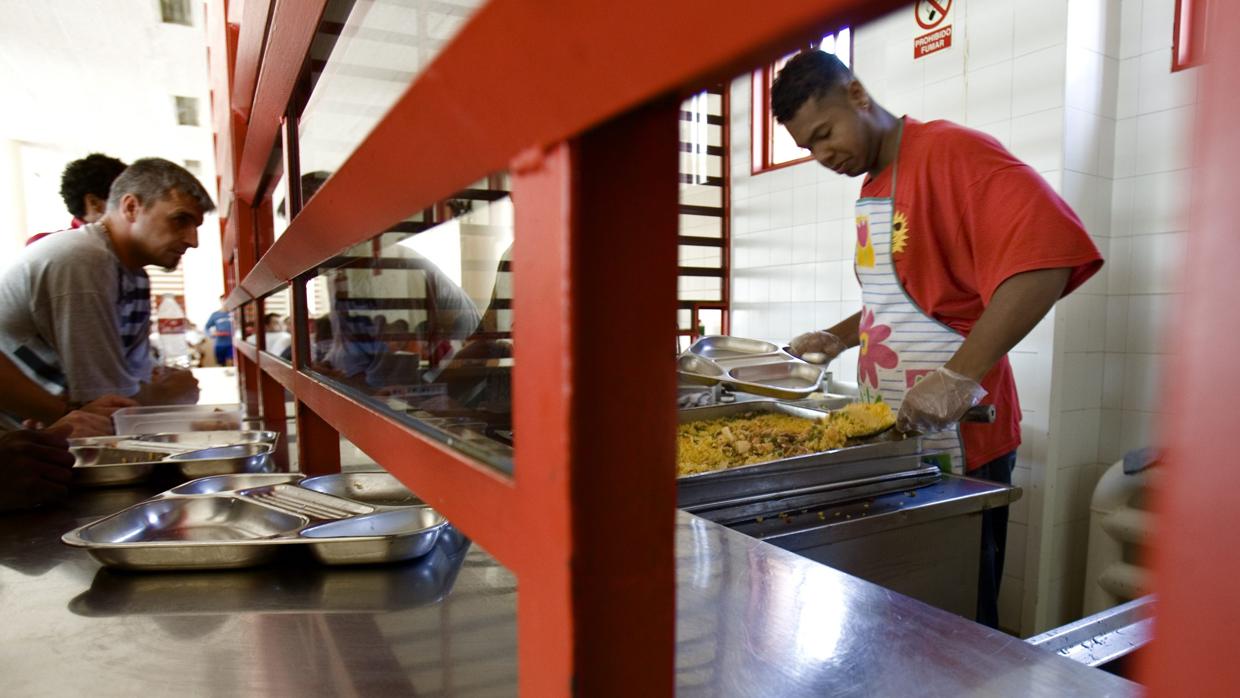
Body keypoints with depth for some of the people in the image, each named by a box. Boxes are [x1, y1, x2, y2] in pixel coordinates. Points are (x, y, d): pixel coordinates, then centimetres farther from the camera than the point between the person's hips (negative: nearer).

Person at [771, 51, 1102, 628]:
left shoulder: (950, 152, -11)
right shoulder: (871, 187, 15)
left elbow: (1050, 250, -26)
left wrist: (960, 375, -30)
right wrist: (840, 337, 10)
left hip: (956, 440, -8)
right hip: (890, 436, 8)